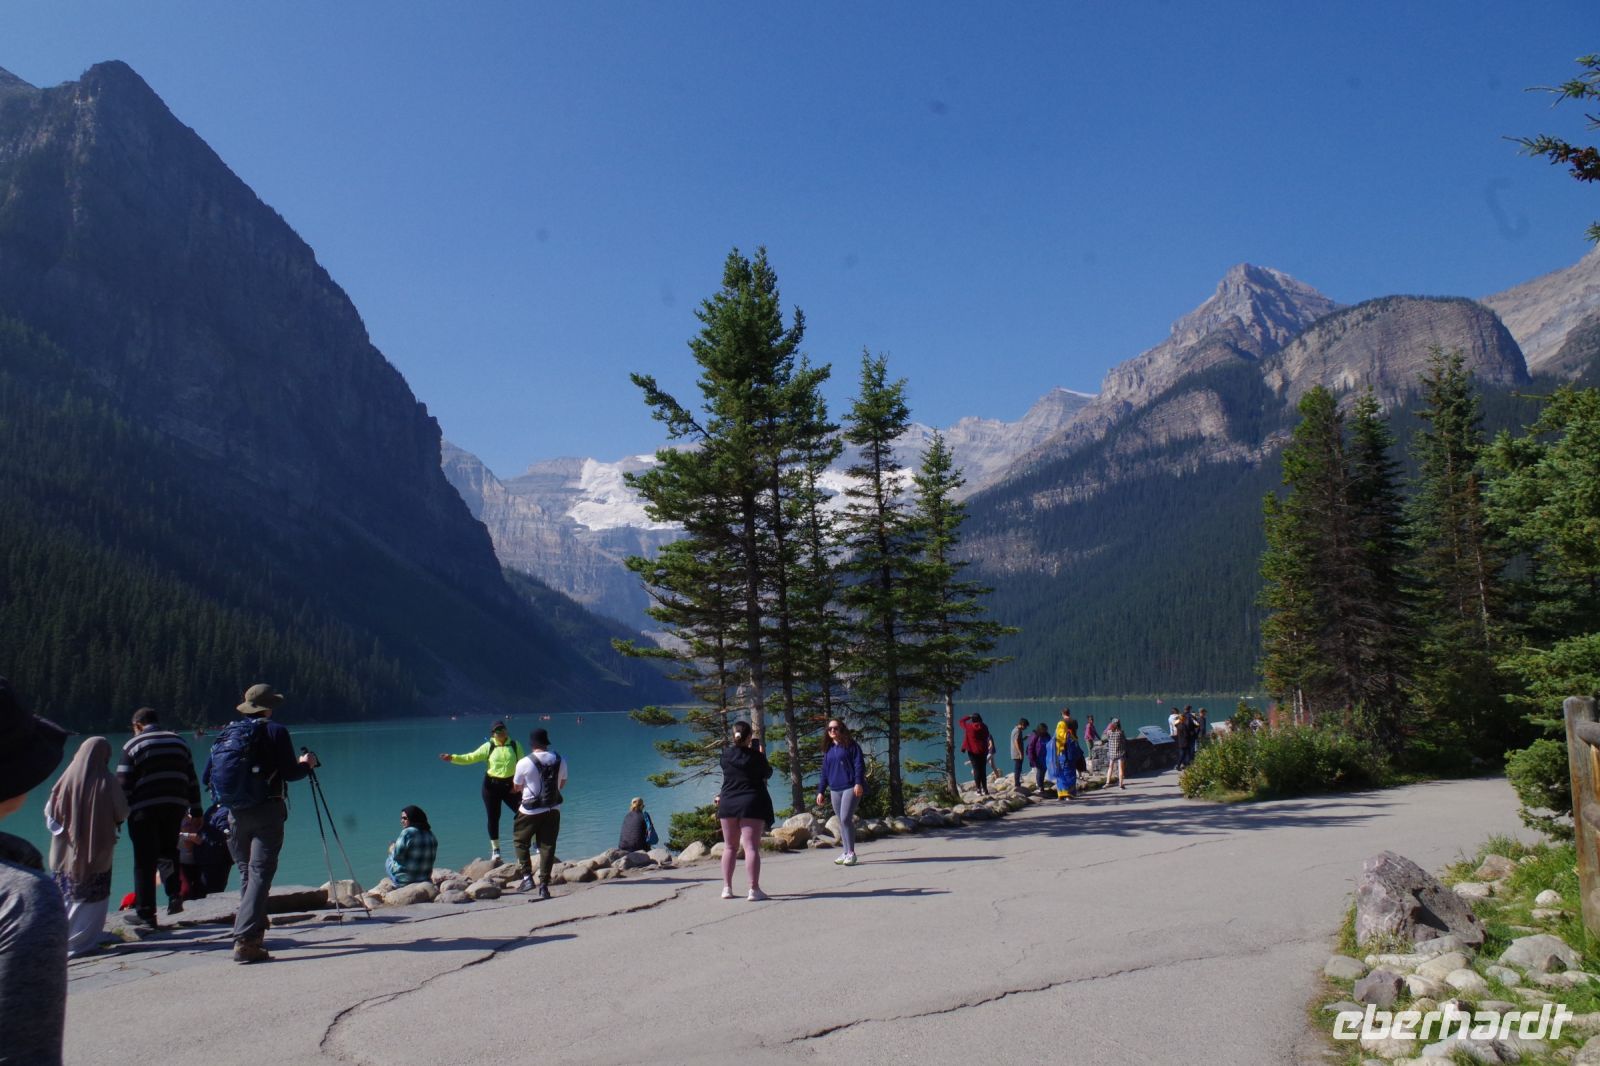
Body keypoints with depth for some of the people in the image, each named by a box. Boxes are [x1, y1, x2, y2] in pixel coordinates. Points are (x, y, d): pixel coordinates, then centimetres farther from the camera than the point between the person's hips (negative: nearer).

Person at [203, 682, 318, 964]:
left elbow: (207, 777, 12)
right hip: (266, 811, -5)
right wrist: (306, 764, 10)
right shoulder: (274, 731, -5)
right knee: (260, 873, -8)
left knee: (246, 873, 17)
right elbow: (289, 773, -11)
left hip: (234, 813, 6)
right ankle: (245, 940, -19)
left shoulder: (225, 734, 11)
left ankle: (253, 933, 25)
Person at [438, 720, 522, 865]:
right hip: (492, 785, 0)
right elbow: (470, 758, -4)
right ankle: (495, 850, 19)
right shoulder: (488, 746, -1)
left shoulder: (515, 746, 0)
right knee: (493, 817, 6)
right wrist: (452, 758, -16)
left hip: (510, 785, 0)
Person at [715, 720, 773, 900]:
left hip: (728, 803, 4)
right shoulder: (756, 756, -10)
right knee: (751, 847, -6)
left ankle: (727, 887, 14)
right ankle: (754, 889, -10)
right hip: (752, 803, -4)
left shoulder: (726, 754, -1)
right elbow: (768, 773, 7)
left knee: (729, 847, 14)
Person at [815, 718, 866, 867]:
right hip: (835, 789, 6)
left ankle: (851, 853, -6)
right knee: (841, 821, 7)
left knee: (845, 819, -14)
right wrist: (820, 791, 16)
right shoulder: (828, 749, 16)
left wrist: (859, 782, -19)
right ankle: (846, 853, 14)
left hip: (850, 787, -6)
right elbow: (825, 771, 20)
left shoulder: (851, 745, -1)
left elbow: (859, 764, -7)